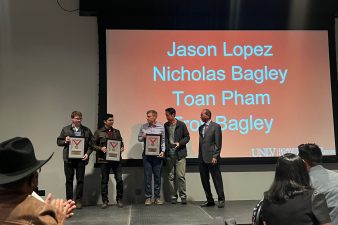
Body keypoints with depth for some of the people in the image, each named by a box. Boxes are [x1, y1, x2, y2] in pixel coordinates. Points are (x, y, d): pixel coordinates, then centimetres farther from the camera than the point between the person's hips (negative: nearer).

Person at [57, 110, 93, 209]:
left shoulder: (86, 130, 6)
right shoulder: (65, 130, 7)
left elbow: (91, 144, 5)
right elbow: (59, 141, 11)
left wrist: (87, 154, -9)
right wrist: (65, 141, -10)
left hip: (81, 159, 0)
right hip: (68, 159, 0)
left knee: (80, 180, 3)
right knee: (69, 180, 7)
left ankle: (78, 201, 12)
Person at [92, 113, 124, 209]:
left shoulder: (116, 132, 14)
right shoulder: (99, 132, 4)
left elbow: (121, 142, 20)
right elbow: (93, 145, 3)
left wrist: (122, 148, -1)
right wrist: (101, 148, -14)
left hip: (116, 159, 2)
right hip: (104, 159, -2)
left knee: (119, 179, -2)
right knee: (104, 180, 5)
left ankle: (119, 200, 12)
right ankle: (104, 201, 16)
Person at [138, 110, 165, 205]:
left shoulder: (161, 127, 1)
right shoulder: (143, 127, 5)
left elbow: (164, 140, 3)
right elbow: (139, 138, 13)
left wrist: (163, 151, -7)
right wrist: (143, 137, -9)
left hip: (157, 154, -1)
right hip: (147, 154, 1)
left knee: (157, 176, 5)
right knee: (147, 176, 2)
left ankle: (157, 197, 14)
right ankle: (148, 197, 9)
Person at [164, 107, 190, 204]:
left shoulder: (181, 125, 0)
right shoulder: (165, 125, 9)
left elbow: (187, 137, 3)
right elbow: (164, 138, 13)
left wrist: (180, 143, -12)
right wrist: (164, 149, 0)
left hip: (180, 153, -3)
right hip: (169, 154, 3)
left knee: (181, 176, -6)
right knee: (171, 176, 6)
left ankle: (183, 196, 5)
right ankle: (173, 196, 14)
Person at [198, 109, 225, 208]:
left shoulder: (216, 126, -4)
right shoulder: (201, 127, 16)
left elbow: (218, 143, -8)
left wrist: (215, 156, -14)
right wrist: (199, 156, 11)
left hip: (212, 158, -7)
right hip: (202, 159, 7)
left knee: (217, 180, -1)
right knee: (204, 181, 9)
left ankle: (221, 200, 9)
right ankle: (209, 200, 19)